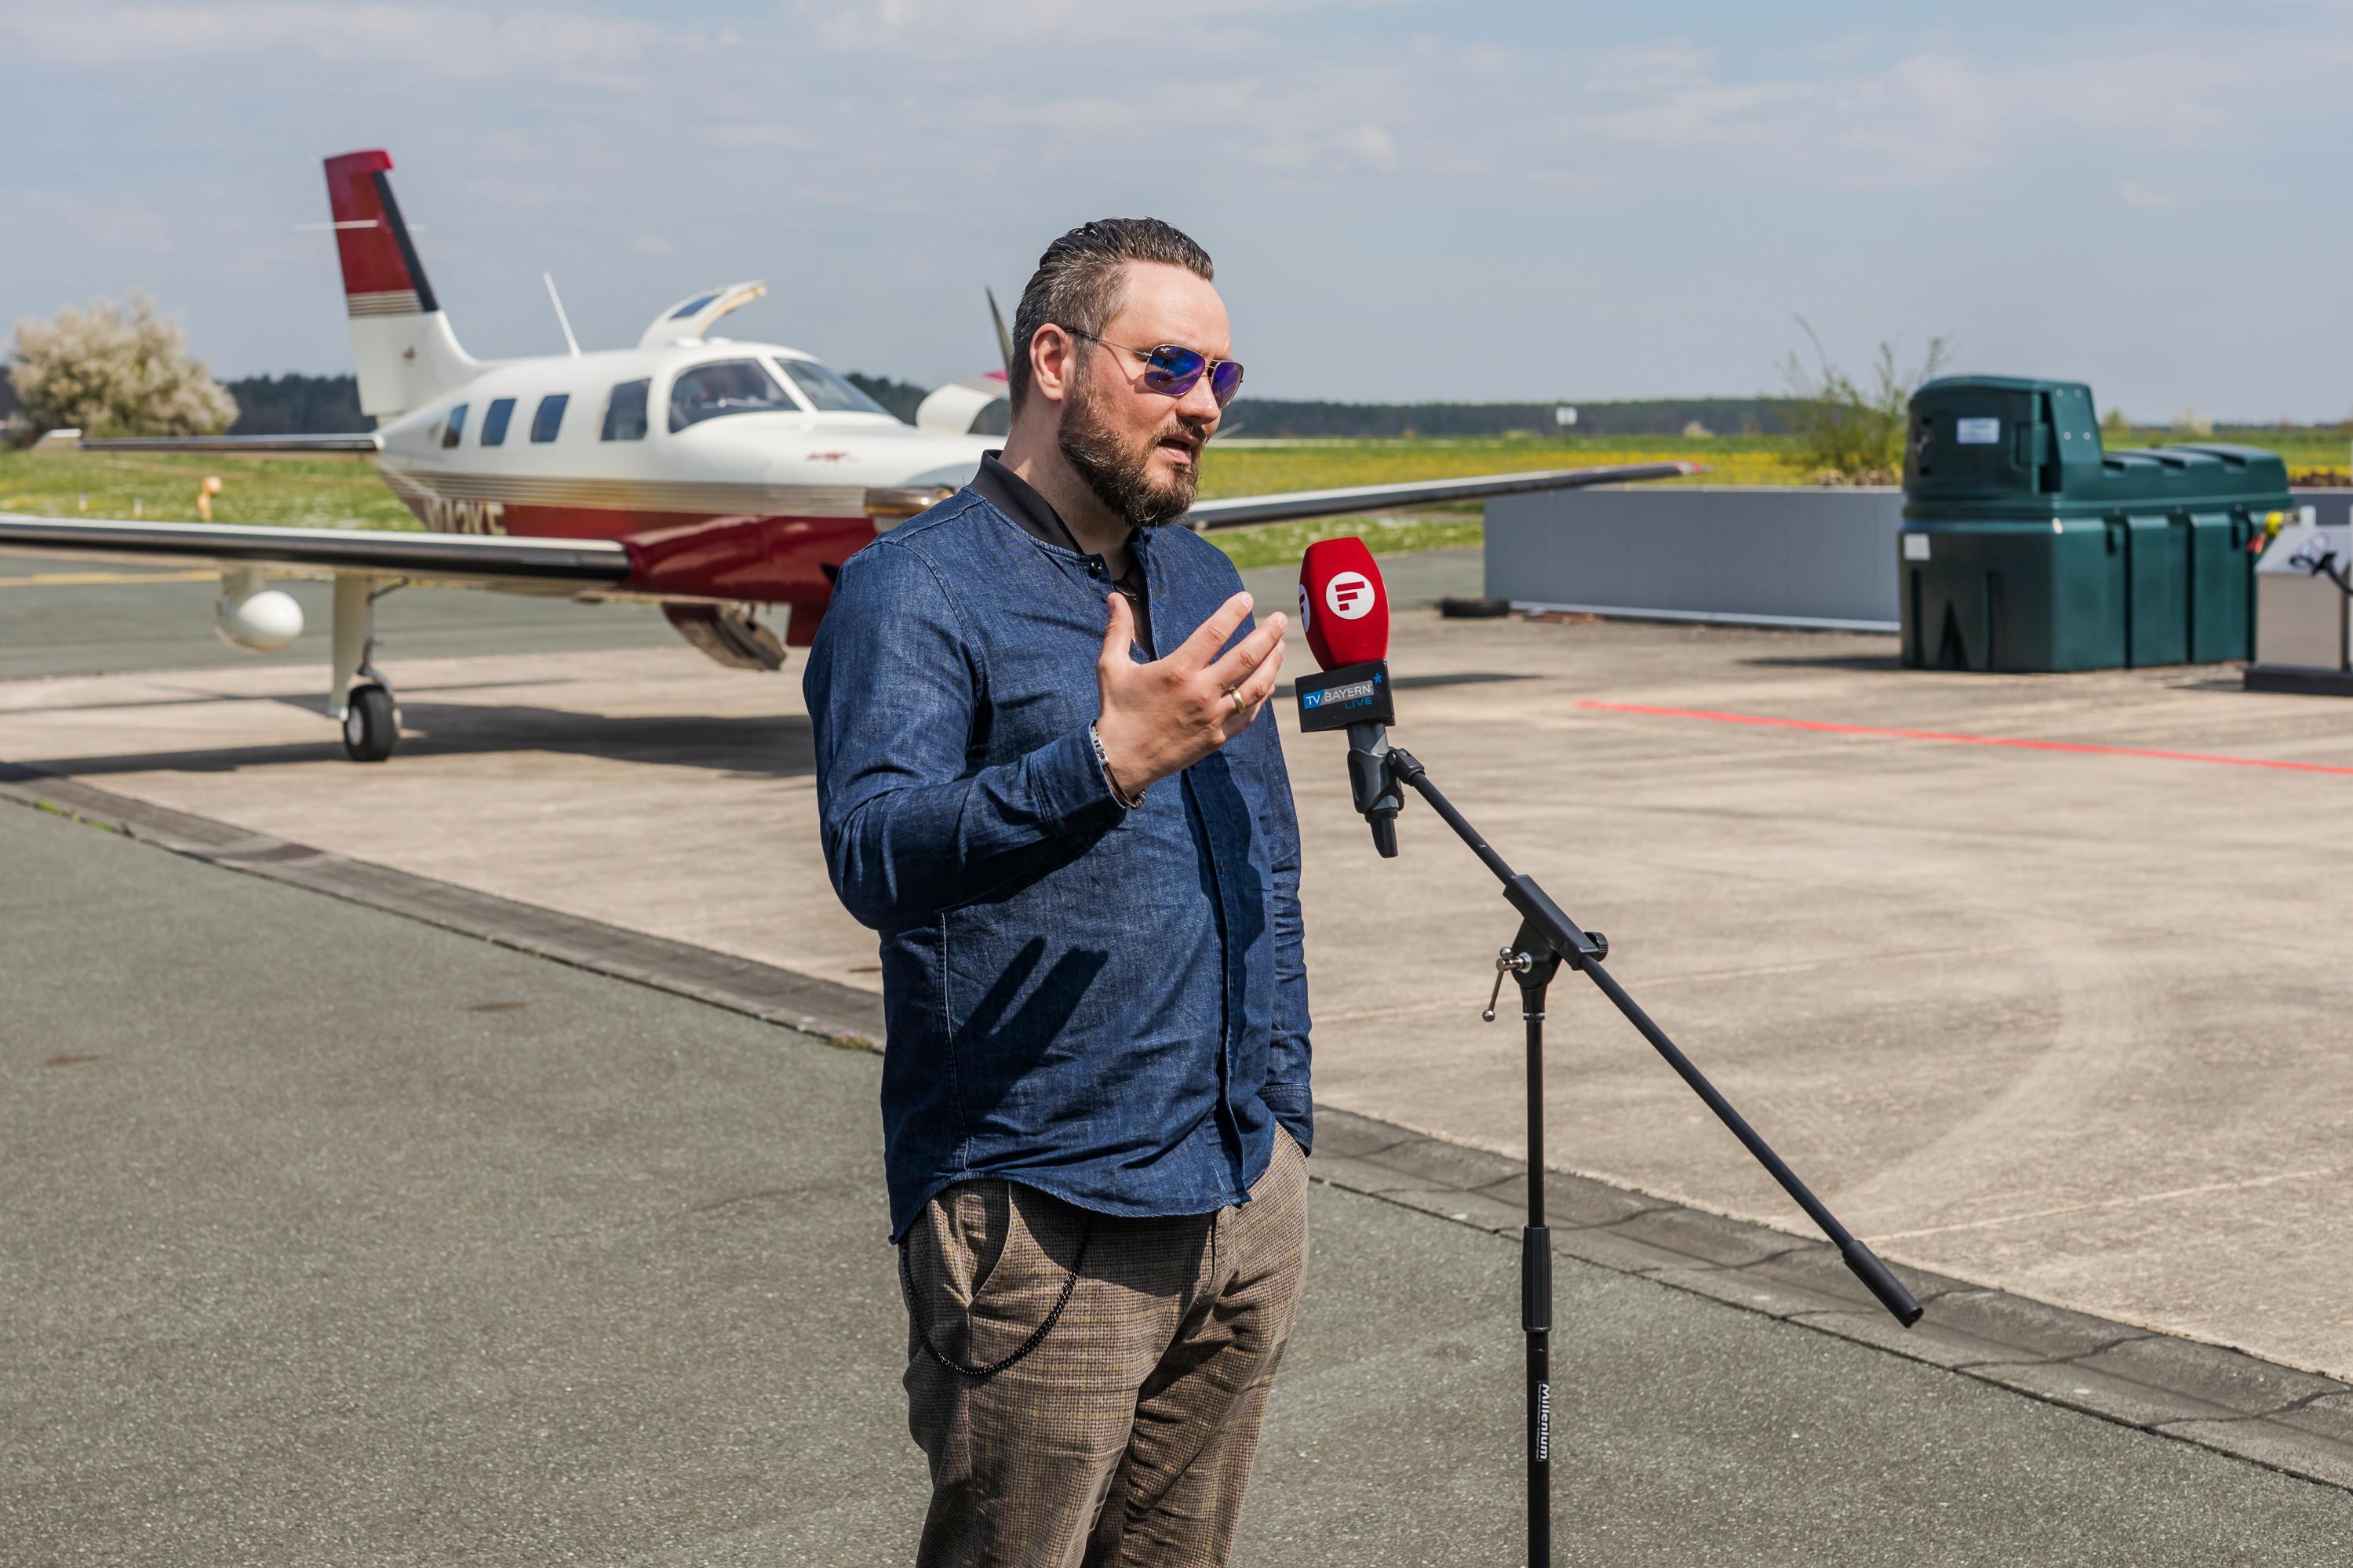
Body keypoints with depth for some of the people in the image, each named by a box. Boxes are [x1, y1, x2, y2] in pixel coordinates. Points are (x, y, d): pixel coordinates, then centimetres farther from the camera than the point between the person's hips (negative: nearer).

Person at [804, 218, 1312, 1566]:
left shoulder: (1202, 581, 15)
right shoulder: (916, 590, -9)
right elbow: (875, 854, -24)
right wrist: (1107, 765, -37)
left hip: (1248, 1202, 7)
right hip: (1043, 1223, -7)